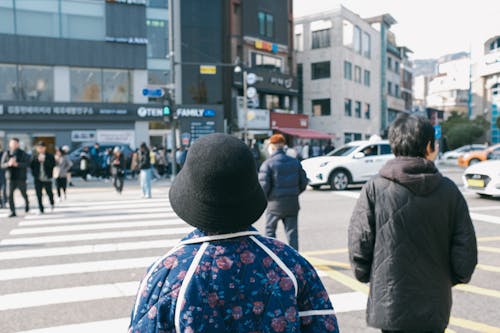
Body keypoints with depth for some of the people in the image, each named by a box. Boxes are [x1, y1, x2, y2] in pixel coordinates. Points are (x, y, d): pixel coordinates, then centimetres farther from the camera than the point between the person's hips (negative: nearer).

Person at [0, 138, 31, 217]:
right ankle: (13, 212, 0)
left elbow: (27, 163, -11)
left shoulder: (22, 153, -2)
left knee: (24, 193, 10)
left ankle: (27, 203, 41)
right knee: (10, 195, -6)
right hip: (10, 178, 1)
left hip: (21, 178, -1)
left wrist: (17, 164, -26)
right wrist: (8, 164, -19)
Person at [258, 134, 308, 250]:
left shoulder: (268, 164, -9)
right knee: (292, 232, 9)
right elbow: (303, 182, 8)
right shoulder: (295, 162, 7)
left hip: (275, 203, -4)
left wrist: (265, 197, 5)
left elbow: (264, 185, -14)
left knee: (270, 231, 11)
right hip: (293, 203, 4)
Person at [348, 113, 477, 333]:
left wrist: (367, 276, 8)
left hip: (390, 305, -2)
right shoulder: (449, 190, -5)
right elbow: (466, 249, -2)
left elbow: (359, 244, -10)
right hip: (435, 306, 2)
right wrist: (455, 277, 17)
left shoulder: (375, 189, -11)